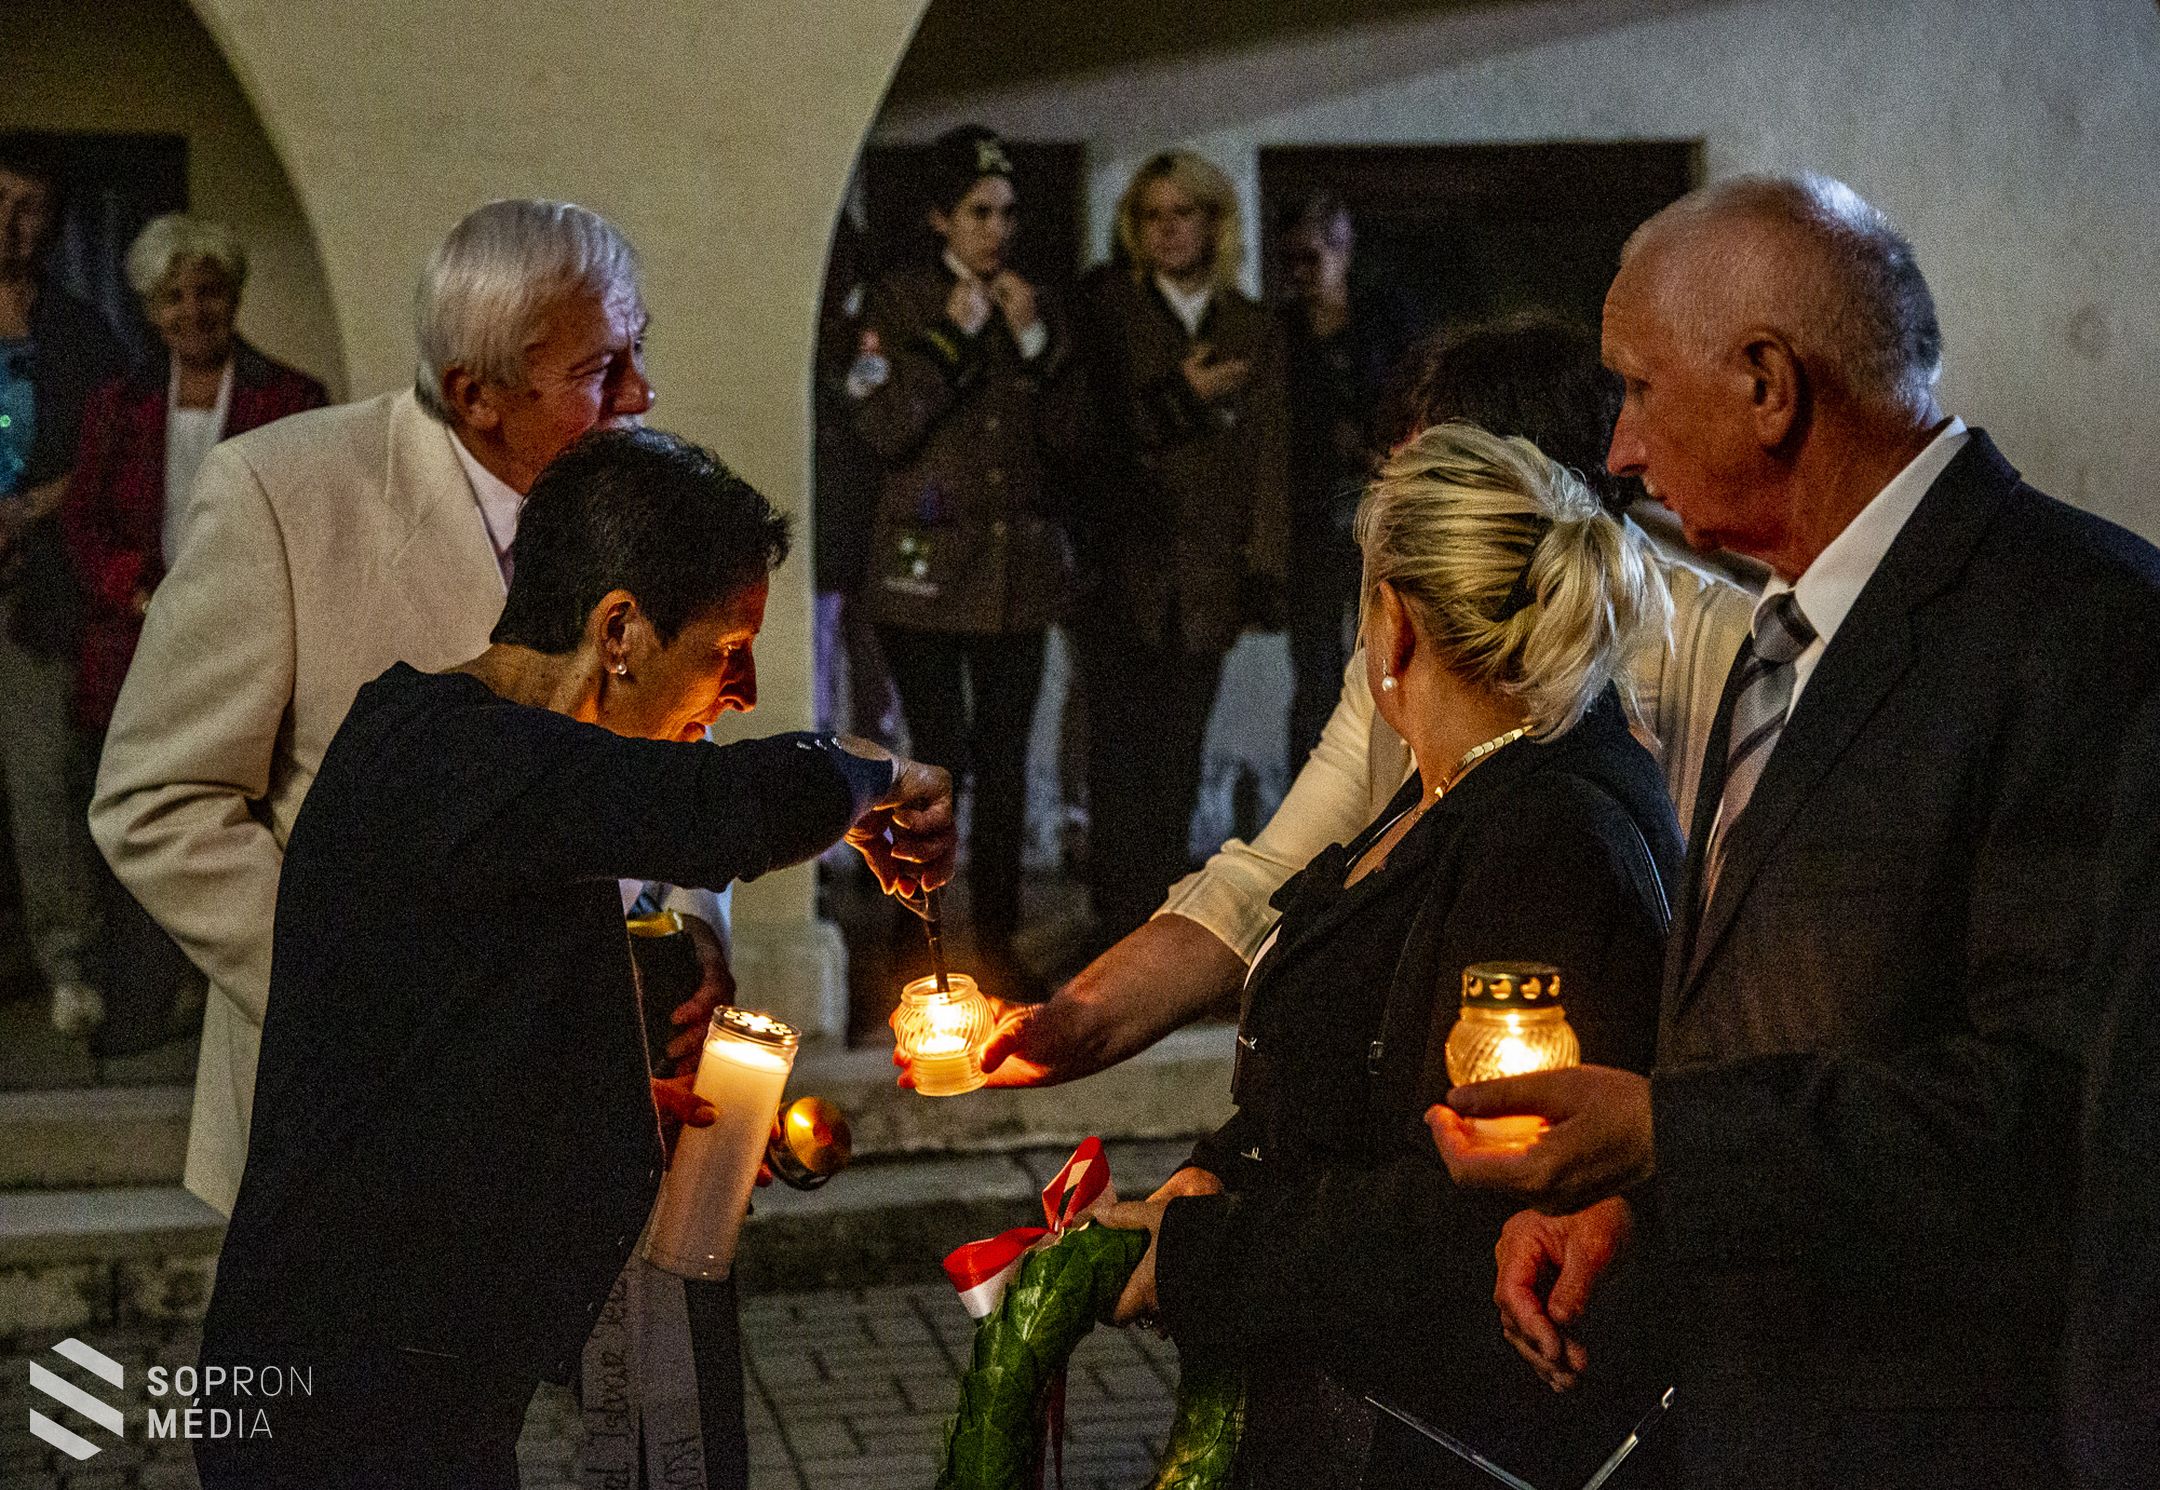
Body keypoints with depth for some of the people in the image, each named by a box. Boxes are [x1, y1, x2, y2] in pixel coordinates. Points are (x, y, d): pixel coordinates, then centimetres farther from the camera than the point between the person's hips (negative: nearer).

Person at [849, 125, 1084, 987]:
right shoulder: (899, 304, 1)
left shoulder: (1038, 309, 12)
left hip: (1021, 564, 4)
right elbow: (881, 428, -10)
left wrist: (1035, 341, -6)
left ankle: (995, 939, 14)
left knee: (1004, 761, 5)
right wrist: (951, 339, -12)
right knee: (941, 755, -7)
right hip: (927, 564, -4)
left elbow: (1070, 435, 5)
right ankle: (917, 940, 5)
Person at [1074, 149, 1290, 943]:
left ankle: (1157, 912, 12)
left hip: (1205, 576, 3)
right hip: (1120, 569, -3)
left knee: (1177, 755, 3)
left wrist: (1265, 573, 5)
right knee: (1121, 751, -8)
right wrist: (1179, 397, -14)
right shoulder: (1105, 305, 4)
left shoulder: (1254, 331, 13)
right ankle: (1119, 920, -4)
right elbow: (1093, 422, -2)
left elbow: (1268, 459, 12)